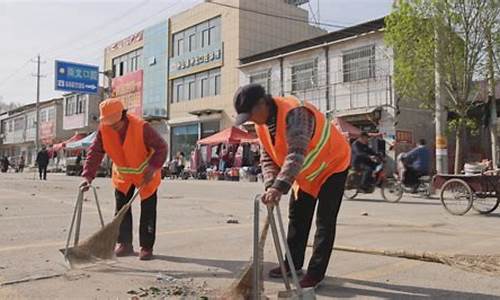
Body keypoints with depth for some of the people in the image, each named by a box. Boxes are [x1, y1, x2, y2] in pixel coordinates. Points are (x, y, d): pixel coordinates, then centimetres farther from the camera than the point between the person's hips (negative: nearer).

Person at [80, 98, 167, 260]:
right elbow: (94, 152, -14)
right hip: (122, 175, 4)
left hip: (146, 174, -4)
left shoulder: (141, 127, -30)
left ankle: (147, 247, 11)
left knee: (148, 212, 0)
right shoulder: (104, 129, -16)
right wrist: (87, 176, -24)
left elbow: (161, 147, -22)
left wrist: (153, 168, -31)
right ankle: (124, 244, 19)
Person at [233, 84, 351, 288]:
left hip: (332, 165, -8)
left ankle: (316, 273, 2)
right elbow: (267, 158, -5)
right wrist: (271, 186, -22)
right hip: (305, 173, 9)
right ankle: (293, 263, 26)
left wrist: (279, 187, -56)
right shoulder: (262, 124, -8)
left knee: (325, 222, -6)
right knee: (297, 218, 13)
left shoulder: (294, 113, -36)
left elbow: (296, 154, -47)